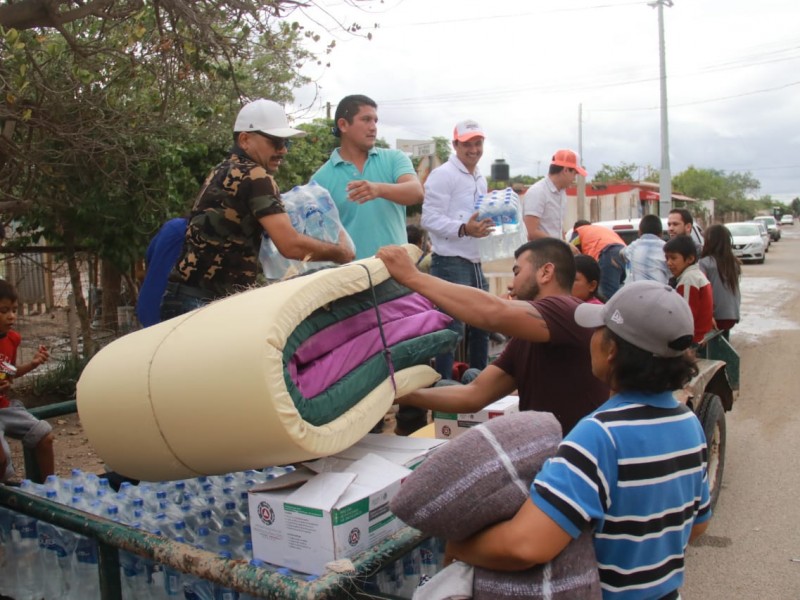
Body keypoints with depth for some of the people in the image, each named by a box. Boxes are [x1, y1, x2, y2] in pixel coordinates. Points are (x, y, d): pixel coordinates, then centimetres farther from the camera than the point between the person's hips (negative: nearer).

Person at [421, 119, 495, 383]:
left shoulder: (480, 178, 19)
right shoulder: (442, 175, -10)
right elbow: (430, 218, -19)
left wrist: (489, 225, 13)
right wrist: (464, 229, -30)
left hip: (475, 263, 9)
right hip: (450, 263, -9)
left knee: (482, 325, 16)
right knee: (453, 329, -8)